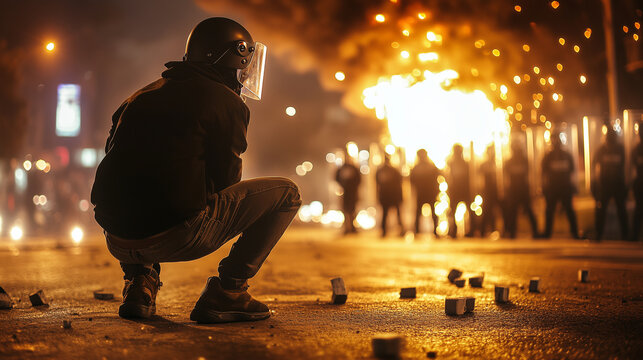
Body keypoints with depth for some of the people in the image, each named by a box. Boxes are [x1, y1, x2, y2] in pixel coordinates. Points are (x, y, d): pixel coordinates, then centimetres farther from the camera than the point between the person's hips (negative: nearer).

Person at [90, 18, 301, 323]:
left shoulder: (142, 97, 21)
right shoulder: (226, 102, 1)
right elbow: (226, 181, 2)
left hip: (118, 243, 7)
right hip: (176, 237, -7)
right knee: (286, 193, 7)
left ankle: (139, 282, 19)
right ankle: (225, 292, 1)